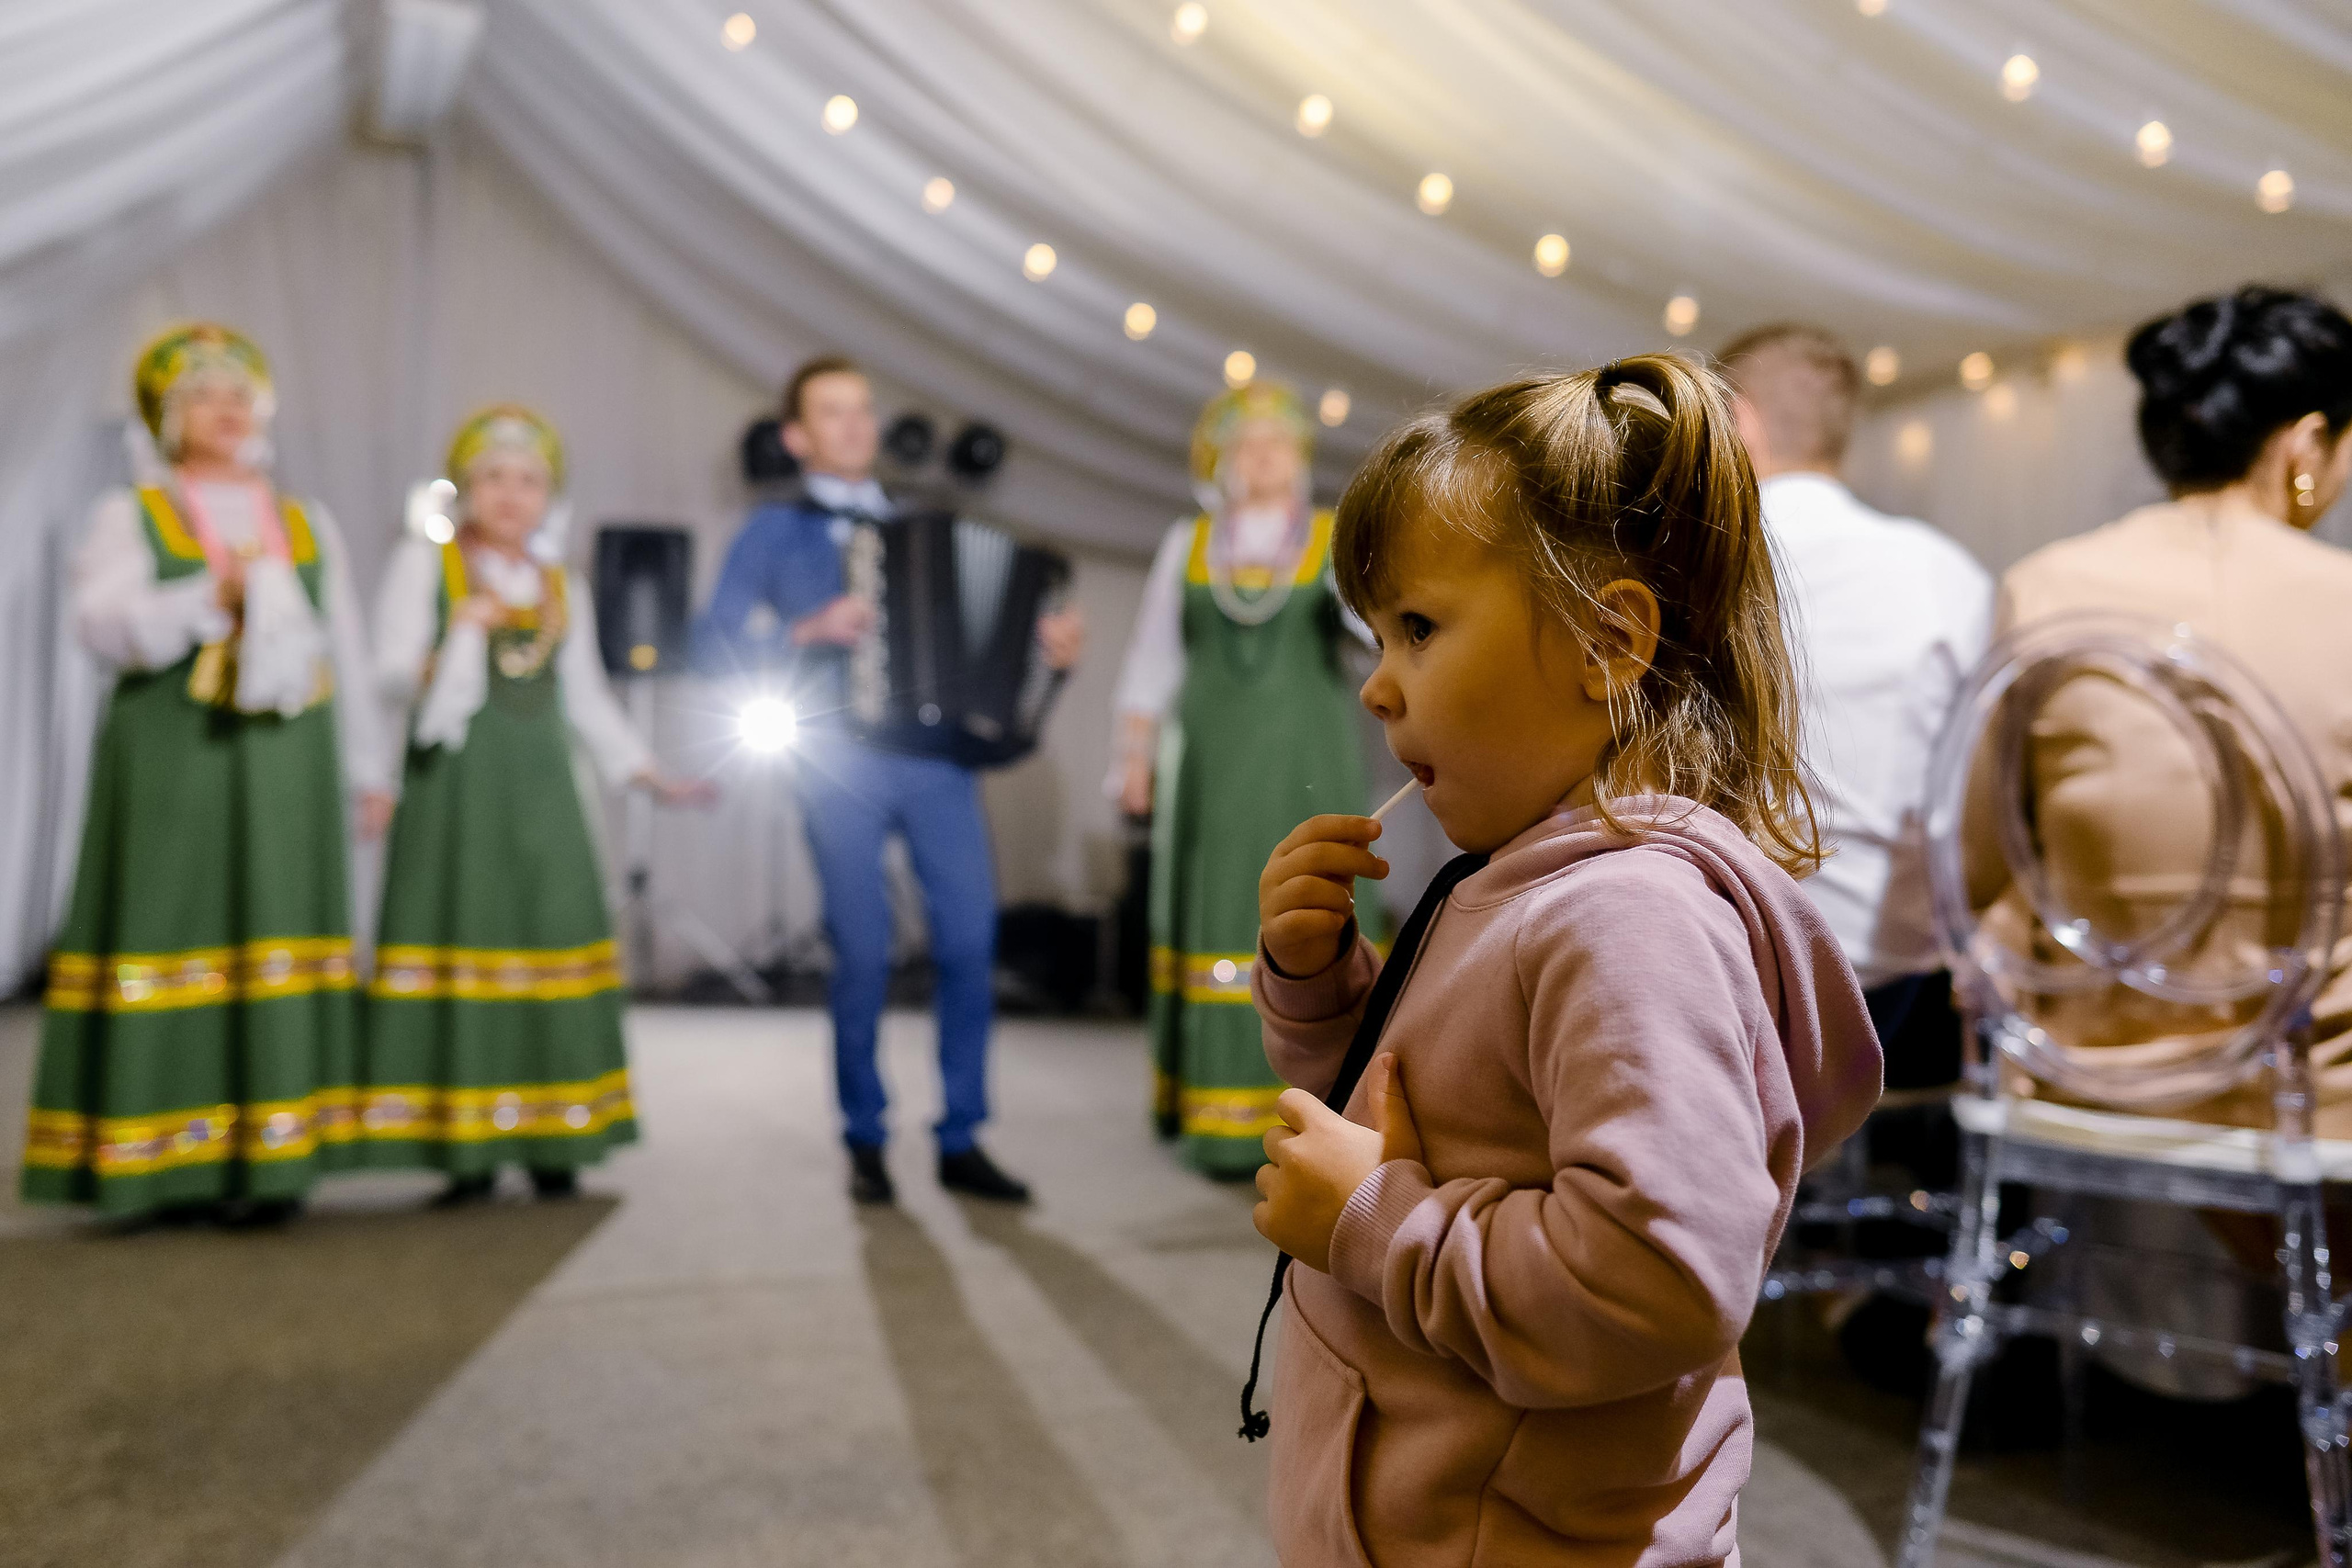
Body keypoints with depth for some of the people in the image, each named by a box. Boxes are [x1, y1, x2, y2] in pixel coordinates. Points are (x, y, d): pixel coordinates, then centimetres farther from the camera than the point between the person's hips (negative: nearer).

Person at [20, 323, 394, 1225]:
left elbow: (346, 652, 18)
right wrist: (213, 596, -19)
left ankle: (268, 1158, 0)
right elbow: (102, 621, -7)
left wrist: (368, 770, 15)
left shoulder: (308, 525, 19)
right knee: (169, 935, -5)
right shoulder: (131, 516, 10)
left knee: (279, 933, -2)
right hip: (171, 760, -2)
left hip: (285, 764, 3)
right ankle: (160, 1160, 0)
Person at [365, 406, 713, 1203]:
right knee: (459, 940, -6)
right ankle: (466, 1148, -1)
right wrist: (454, 648, -18)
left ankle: (548, 1143, 7)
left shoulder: (564, 590, 18)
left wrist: (652, 775, 16)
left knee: (553, 932, 0)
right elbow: (392, 673, 0)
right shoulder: (424, 562, 6)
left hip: (539, 784, 4)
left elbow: (587, 698, 22)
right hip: (456, 778, -4)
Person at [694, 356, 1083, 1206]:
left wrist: (1044, 636, 2)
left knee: (970, 937, -5)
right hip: (841, 761, -3)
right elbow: (715, 644, 0)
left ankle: (961, 1141, 7)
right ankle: (865, 1142, 15)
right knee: (863, 953, -3)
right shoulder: (777, 530, 9)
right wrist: (812, 631, -13)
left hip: (936, 752, 3)